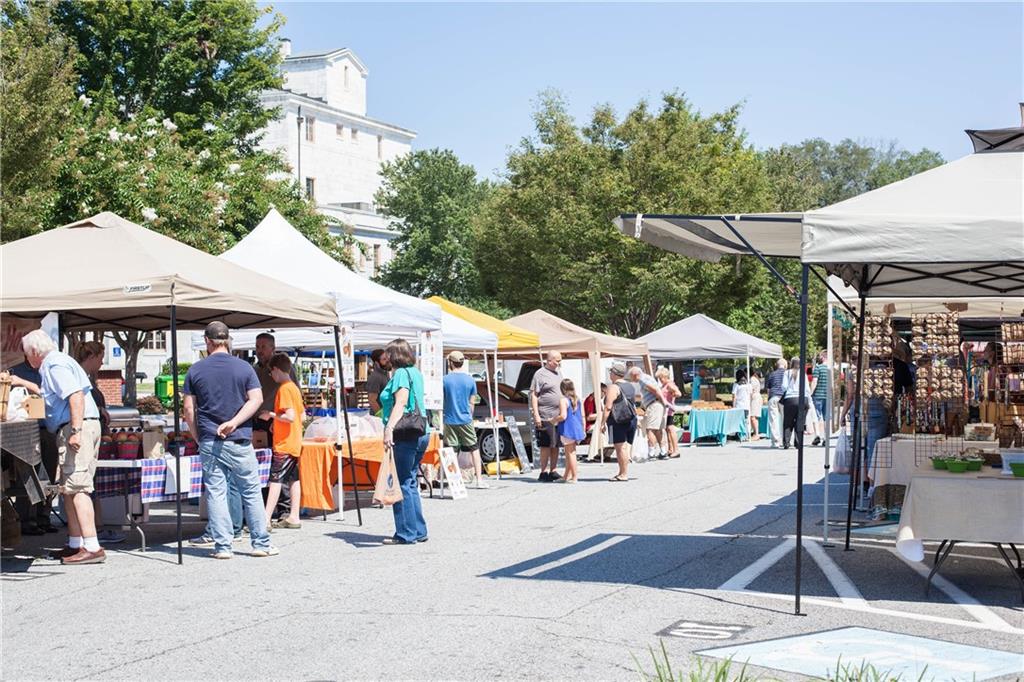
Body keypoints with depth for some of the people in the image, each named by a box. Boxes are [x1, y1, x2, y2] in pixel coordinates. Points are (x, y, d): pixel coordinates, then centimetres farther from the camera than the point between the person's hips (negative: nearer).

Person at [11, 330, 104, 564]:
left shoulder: (54, 365, -8)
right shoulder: (57, 362, 24)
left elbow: (76, 395, -22)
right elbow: (51, 393, 43)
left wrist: (76, 430, -28)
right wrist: (22, 383, 48)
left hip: (77, 426, -10)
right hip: (87, 425, 10)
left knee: (77, 488, -13)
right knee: (69, 489, 14)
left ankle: (92, 547, -18)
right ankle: (75, 543, 19)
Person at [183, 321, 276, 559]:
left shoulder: (195, 370, 2)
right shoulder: (244, 368, 1)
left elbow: (189, 410, 2)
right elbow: (256, 399, -8)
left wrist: (198, 437, 12)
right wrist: (234, 423, -10)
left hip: (209, 442, 0)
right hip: (240, 441, 0)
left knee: (215, 493, 4)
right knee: (251, 492, 7)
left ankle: (222, 546, 2)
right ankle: (261, 544, 10)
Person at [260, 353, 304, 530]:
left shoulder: (283, 389, -15)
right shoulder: (294, 388, 13)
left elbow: (290, 416, -22)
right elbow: (302, 415, 18)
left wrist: (271, 415, -10)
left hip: (284, 443, -9)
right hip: (295, 442, 9)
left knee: (275, 480, -9)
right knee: (293, 479, 9)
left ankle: (266, 519, -11)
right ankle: (293, 517, 12)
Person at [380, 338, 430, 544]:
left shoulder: (401, 374, -10)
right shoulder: (415, 372, 17)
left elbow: (400, 403, -22)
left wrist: (389, 428, -31)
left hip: (405, 436, -10)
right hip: (420, 433, 10)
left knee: (402, 484, -5)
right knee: (410, 483, 15)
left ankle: (406, 534, -4)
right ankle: (419, 531, 18)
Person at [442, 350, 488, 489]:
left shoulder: (445, 380, -7)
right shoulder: (470, 380, 0)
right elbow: (472, 402, 6)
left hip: (450, 420, -1)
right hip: (465, 420, 1)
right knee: (474, 449, 8)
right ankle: (479, 479, 5)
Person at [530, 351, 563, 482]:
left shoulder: (558, 373, 16)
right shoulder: (540, 374, -7)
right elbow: (533, 395, -10)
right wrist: (536, 415, -16)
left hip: (559, 416, 7)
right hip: (545, 417, -7)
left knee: (556, 446, 9)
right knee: (546, 446, -5)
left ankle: (553, 471, 15)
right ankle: (543, 472, 0)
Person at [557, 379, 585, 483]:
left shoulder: (564, 400, -12)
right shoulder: (578, 400, 10)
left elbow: (563, 416, -21)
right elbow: (583, 416, 11)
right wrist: (583, 430, 18)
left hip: (568, 430, -7)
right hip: (577, 430, 7)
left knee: (570, 453, -2)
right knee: (569, 453, 16)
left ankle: (574, 477, -1)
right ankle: (567, 476, 23)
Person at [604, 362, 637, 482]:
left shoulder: (614, 387, -9)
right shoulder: (631, 387, 17)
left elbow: (608, 407, -14)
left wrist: (603, 422, -12)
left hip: (618, 422, -8)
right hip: (632, 420, 8)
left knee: (620, 448, -7)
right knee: (627, 447, 8)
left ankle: (623, 474, -9)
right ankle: (623, 472, 8)